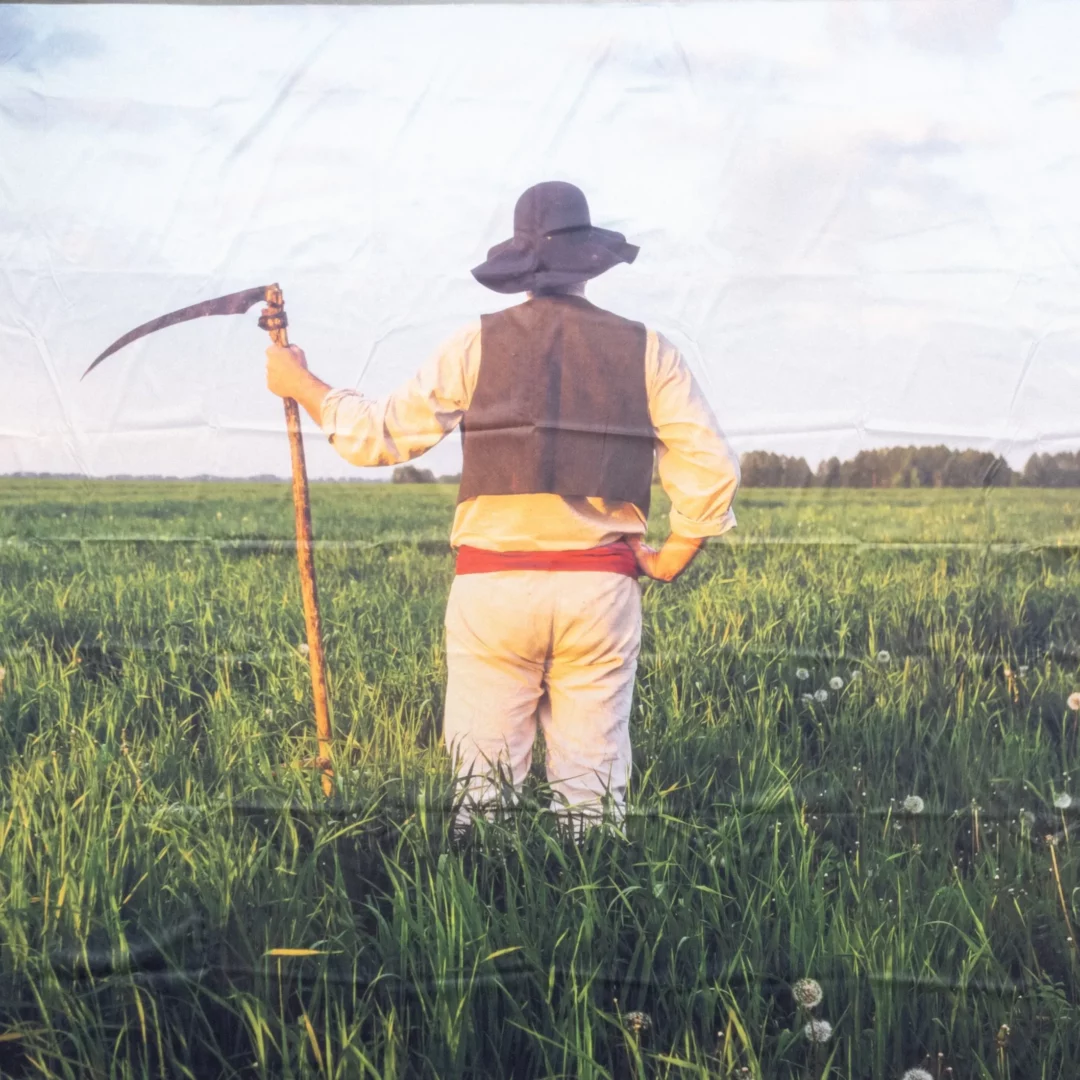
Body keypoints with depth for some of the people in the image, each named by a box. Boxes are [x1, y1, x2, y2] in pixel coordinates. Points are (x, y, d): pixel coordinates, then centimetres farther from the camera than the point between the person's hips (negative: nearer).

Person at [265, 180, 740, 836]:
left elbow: (379, 435, 4)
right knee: (592, 792, 6)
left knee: (484, 786, 5)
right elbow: (712, 467, -1)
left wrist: (301, 385, 19)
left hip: (493, 587, -1)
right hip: (601, 589, 1)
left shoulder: (479, 345, 1)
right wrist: (672, 560, 11)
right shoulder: (647, 350, 4)